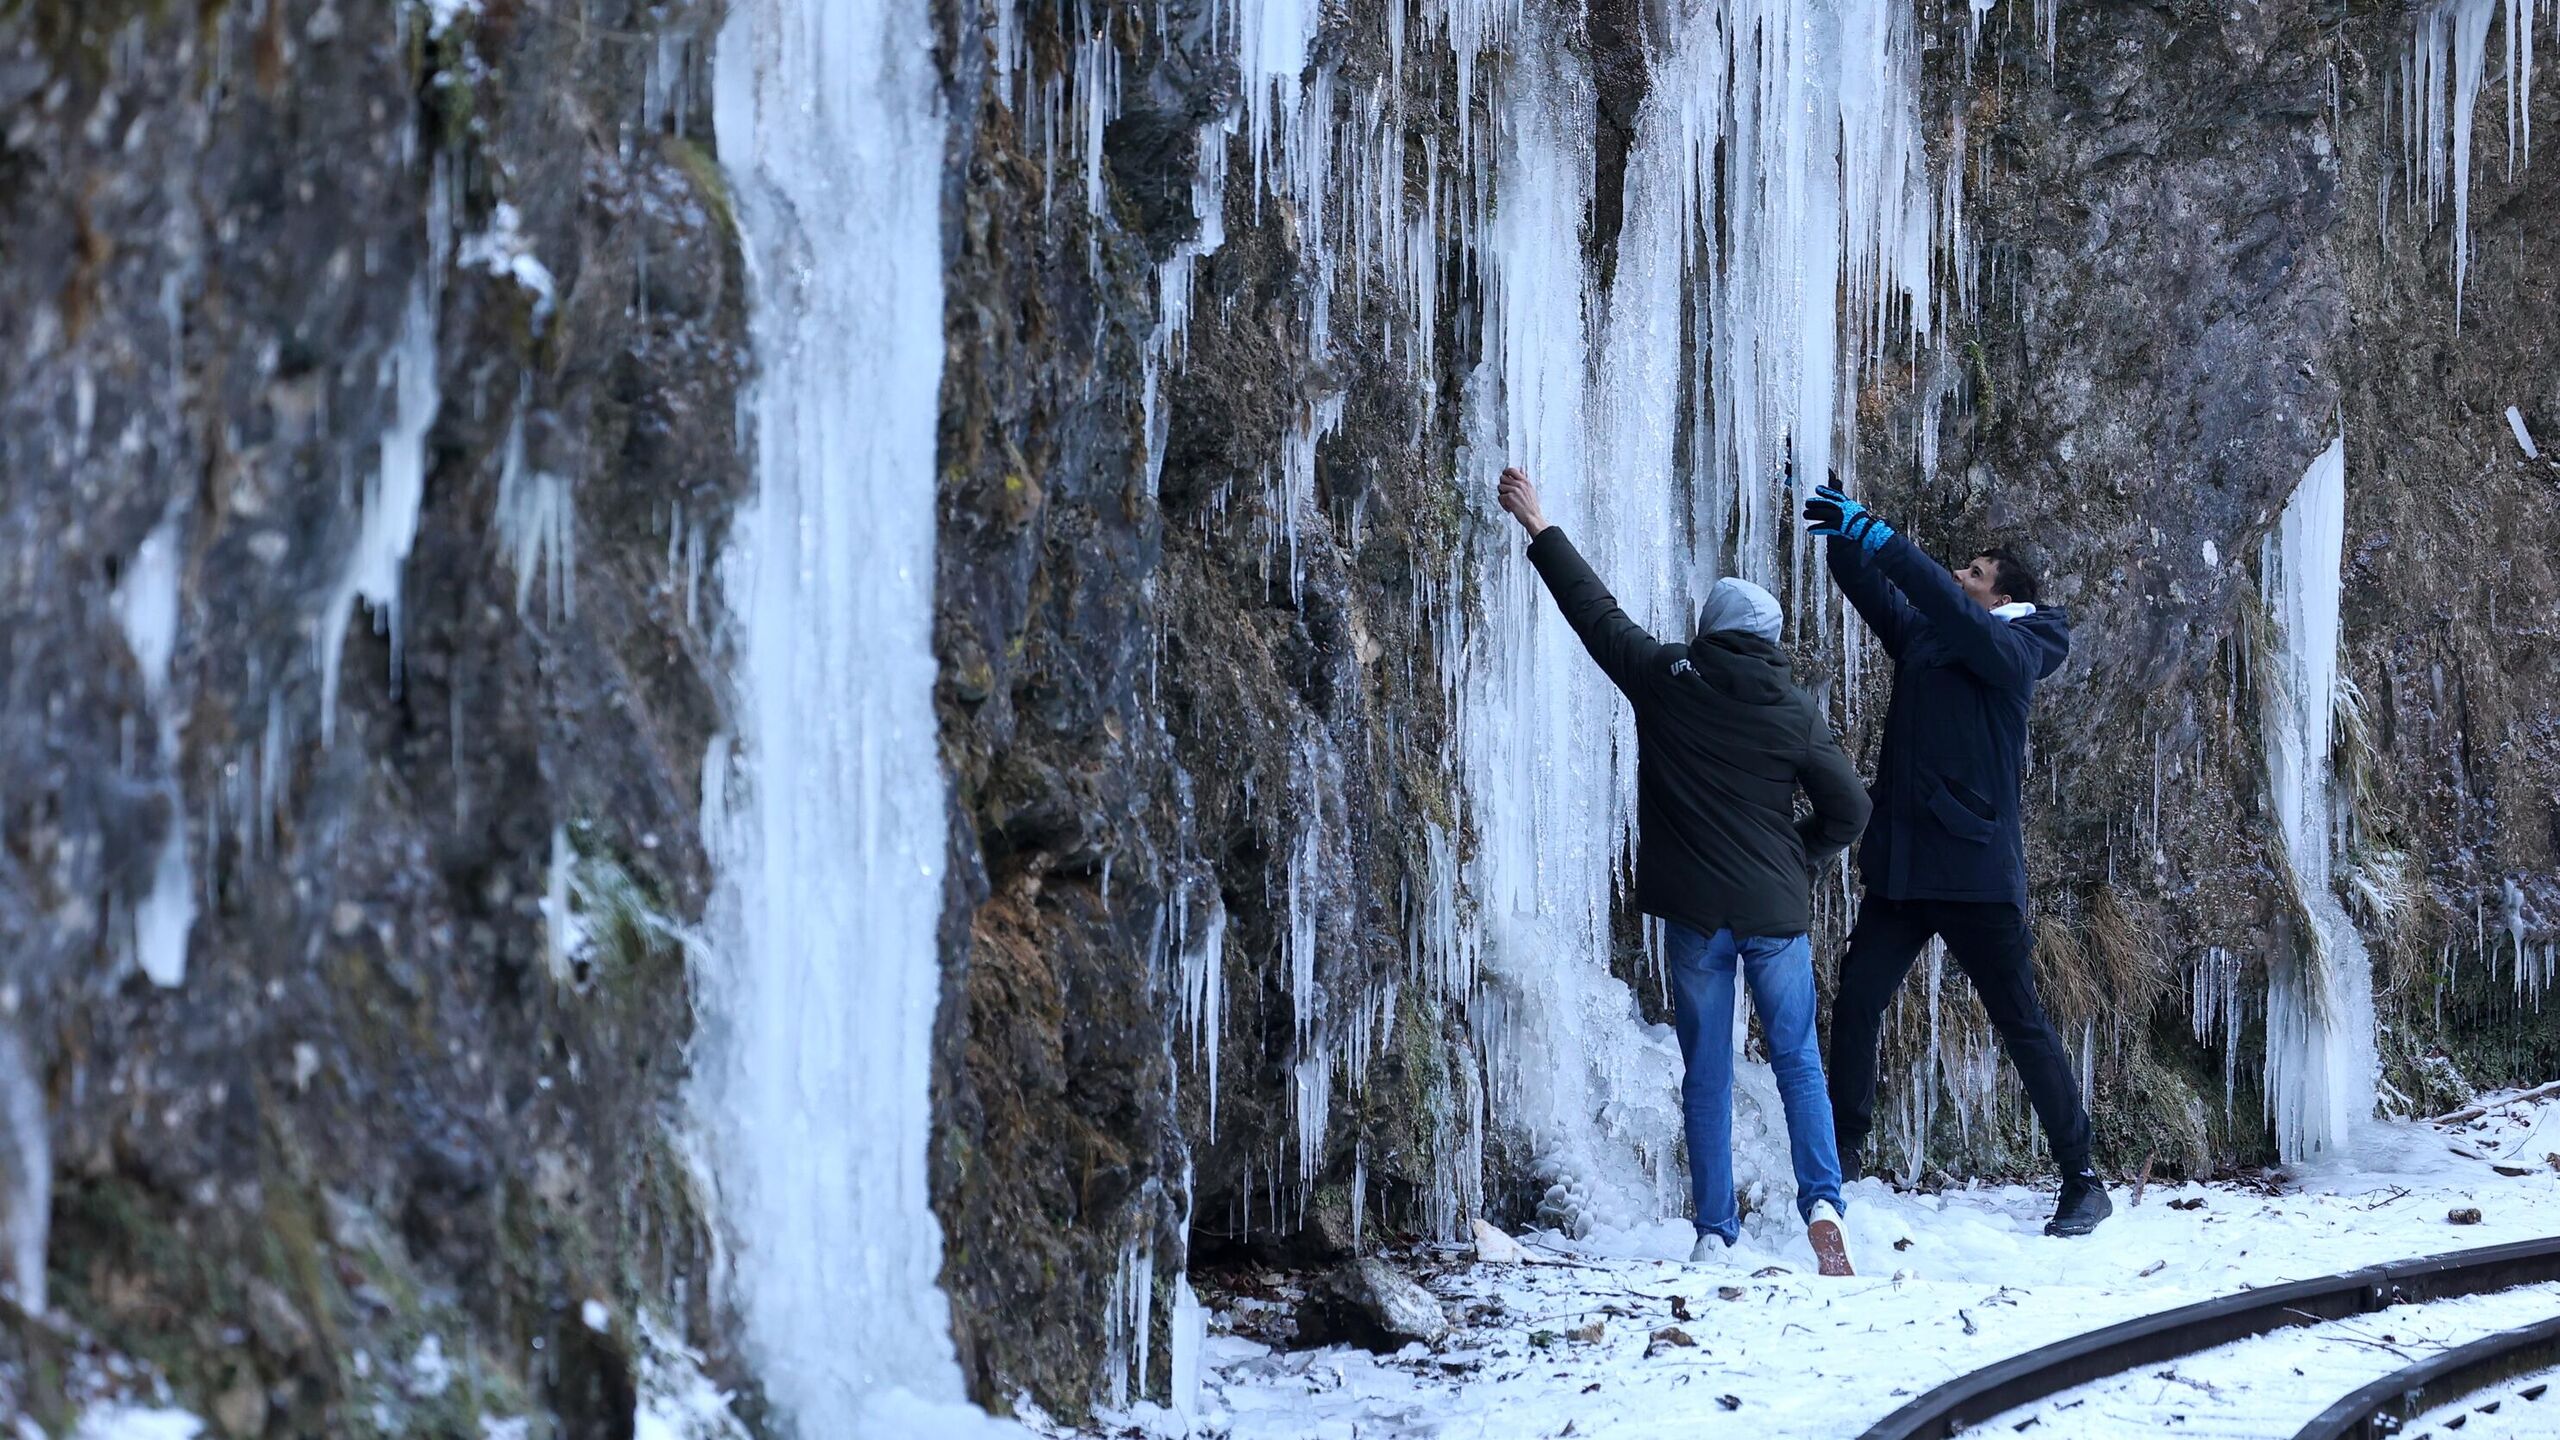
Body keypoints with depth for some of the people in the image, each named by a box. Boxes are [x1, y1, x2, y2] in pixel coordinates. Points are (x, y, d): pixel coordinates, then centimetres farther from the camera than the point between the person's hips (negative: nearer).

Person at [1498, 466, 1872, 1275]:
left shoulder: (1666, 681, -3)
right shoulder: (1794, 715, -3)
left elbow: (1594, 609, 6)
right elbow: (1848, 810, 0)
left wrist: (1538, 529, 15)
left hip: (1694, 911, 0)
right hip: (1776, 911, 0)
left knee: (1707, 1071, 7)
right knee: (1798, 1061, 7)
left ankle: (1714, 1230, 4)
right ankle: (1822, 1203, -9)